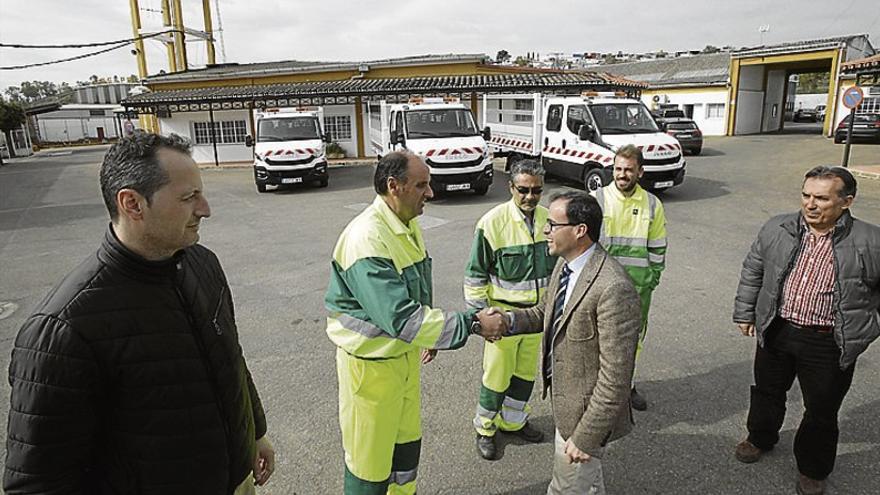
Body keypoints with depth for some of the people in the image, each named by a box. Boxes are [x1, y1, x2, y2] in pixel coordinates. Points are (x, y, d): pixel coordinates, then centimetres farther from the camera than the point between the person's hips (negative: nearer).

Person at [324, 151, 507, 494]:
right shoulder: (367, 240, -30)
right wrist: (473, 324, -30)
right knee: (370, 457, 9)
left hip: (404, 352, 8)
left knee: (407, 440, 24)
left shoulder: (409, 225, 0)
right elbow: (401, 318, -34)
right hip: (371, 363, -8)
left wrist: (429, 335, 17)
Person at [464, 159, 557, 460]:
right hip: (503, 313, -5)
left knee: (526, 372, 19)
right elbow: (476, 274, -12)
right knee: (496, 375, 7)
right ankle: (485, 428, 29)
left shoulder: (548, 219, -2)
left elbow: (556, 263, 12)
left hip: (537, 312, 5)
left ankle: (513, 421, 40)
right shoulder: (493, 222, -19)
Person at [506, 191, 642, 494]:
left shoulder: (613, 289, -31)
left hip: (585, 411, -8)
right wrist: (509, 319, -7)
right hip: (564, 399, 8)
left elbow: (615, 377, -28)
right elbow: (544, 313, 13)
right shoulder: (565, 266, -2)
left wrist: (585, 437, -23)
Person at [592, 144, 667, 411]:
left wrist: (654, 276, 6)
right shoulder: (597, 199, -7)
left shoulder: (652, 204, 1)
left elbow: (657, 246, 9)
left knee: (635, 337, 16)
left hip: (639, 284, 3)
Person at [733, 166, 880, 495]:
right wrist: (744, 313, 9)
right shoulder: (777, 230, -6)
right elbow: (752, 271, 6)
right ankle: (760, 438, 49)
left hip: (830, 344, -2)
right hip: (776, 332, 3)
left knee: (821, 411, 14)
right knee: (768, 392, 23)